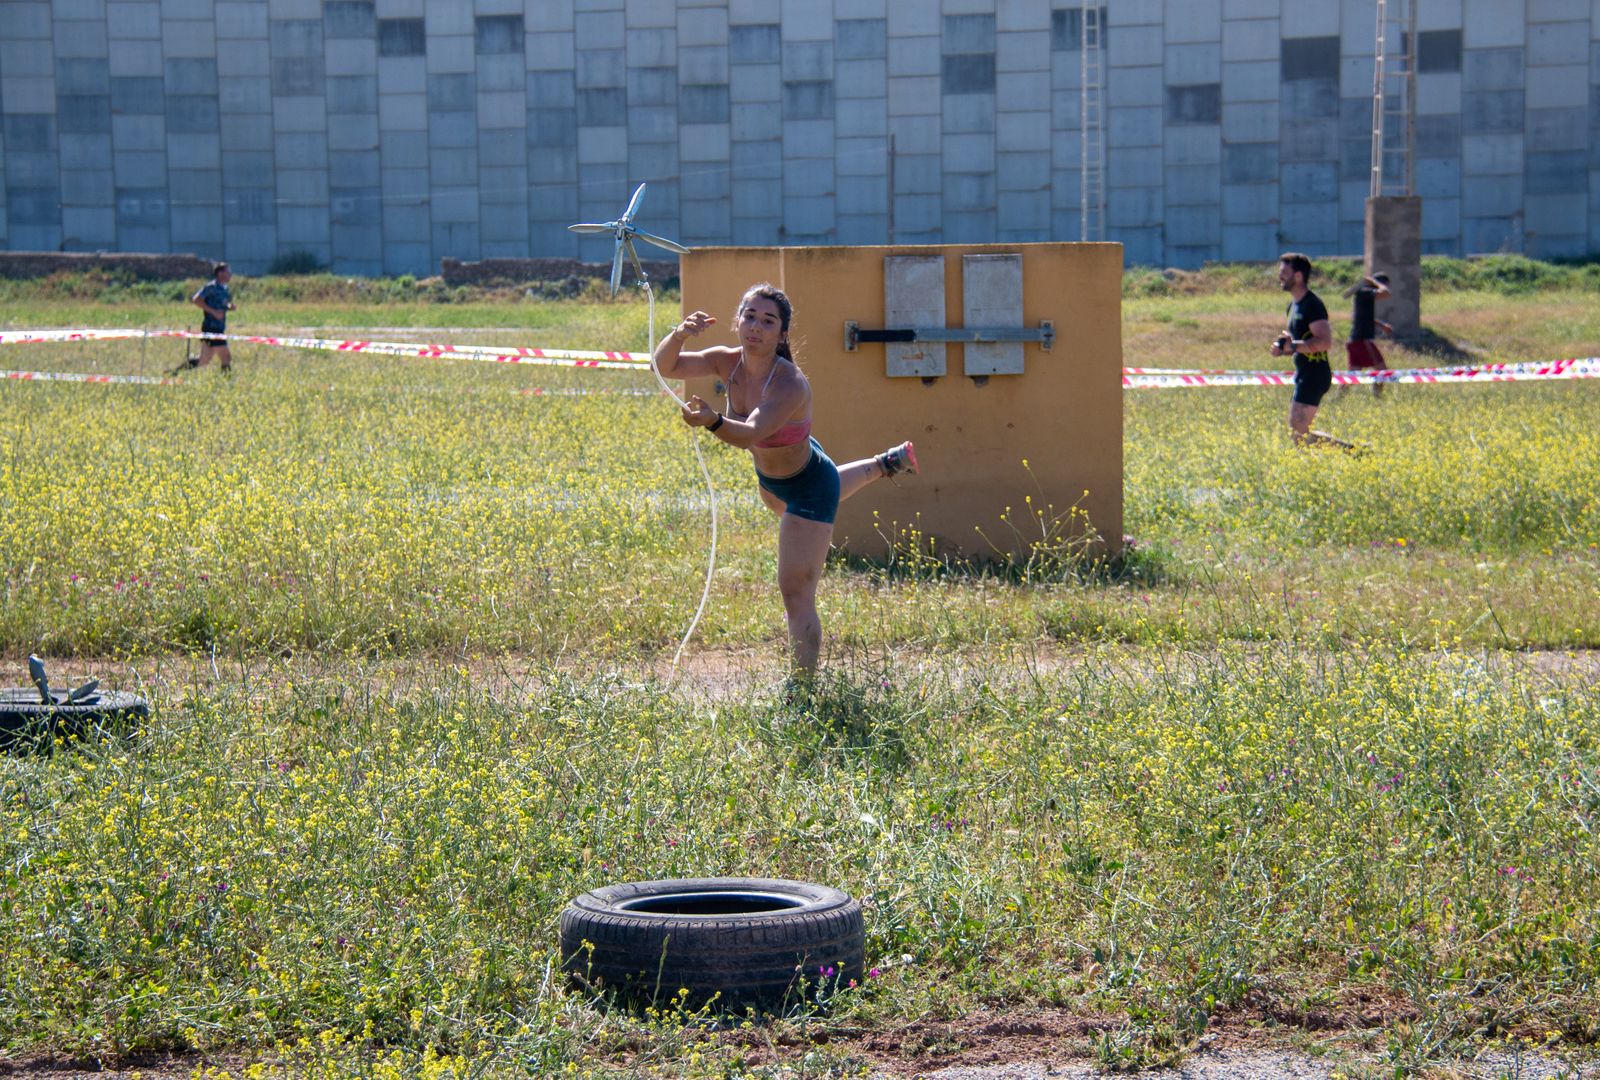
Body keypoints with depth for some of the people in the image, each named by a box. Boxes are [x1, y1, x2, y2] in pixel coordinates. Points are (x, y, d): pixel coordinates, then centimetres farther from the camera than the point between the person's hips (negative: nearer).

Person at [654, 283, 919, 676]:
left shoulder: (791, 385, -39)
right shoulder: (728, 362, -20)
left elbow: (750, 434, -54)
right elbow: (665, 366, -27)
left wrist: (712, 421, -74)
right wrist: (679, 334, -48)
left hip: (809, 487, -9)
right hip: (771, 479, 9)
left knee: (796, 595, -11)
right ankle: (888, 462, 66)